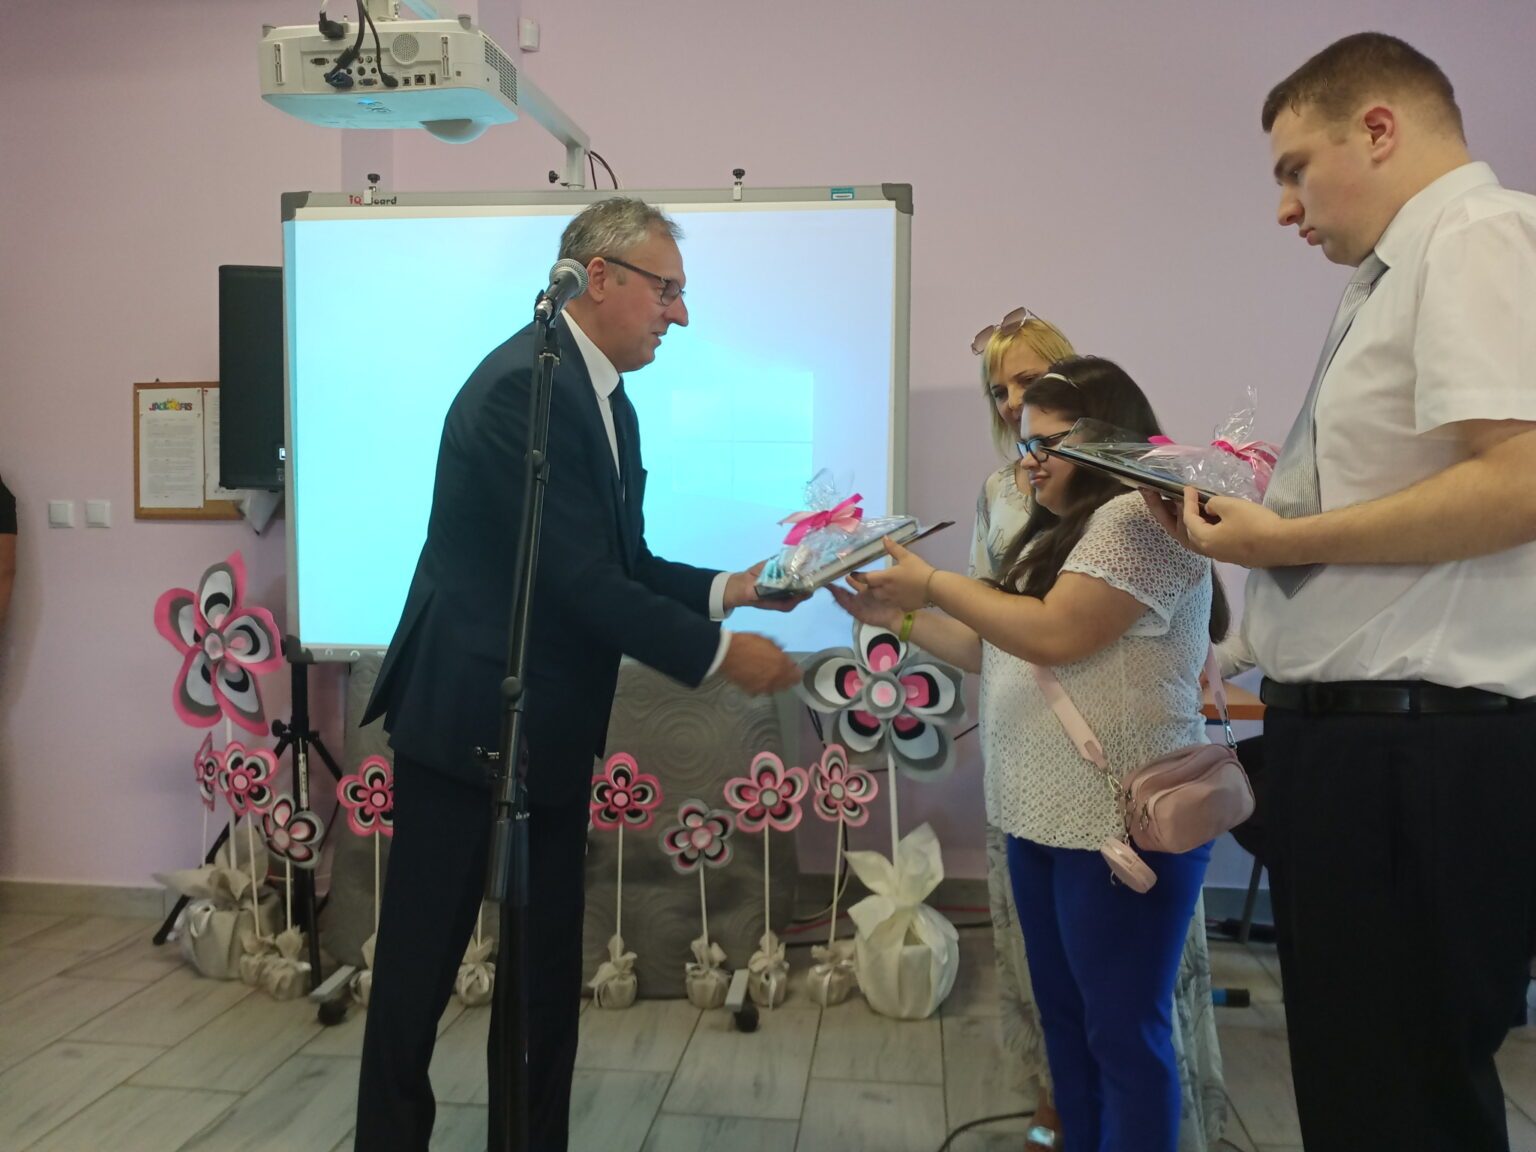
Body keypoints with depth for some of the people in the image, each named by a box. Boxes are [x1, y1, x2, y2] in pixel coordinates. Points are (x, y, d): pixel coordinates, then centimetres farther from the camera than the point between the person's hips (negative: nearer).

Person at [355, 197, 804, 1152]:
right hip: (465, 717, -9)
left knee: (549, 961, 16)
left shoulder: (607, 400, 11)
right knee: (423, 959, 7)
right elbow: (580, 579, -24)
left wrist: (726, 589, -2)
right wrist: (719, 653, -17)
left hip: (552, 728, 9)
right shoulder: (523, 384, -20)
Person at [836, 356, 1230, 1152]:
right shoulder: (1062, 527, 18)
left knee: (1122, 1029, 2)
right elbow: (997, 652, 18)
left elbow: (1053, 636, -22)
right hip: (1043, 816, 10)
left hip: (1122, 824, -9)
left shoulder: (1140, 518, -13)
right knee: (1064, 1015, 17)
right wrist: (897, 618, 9)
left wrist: (932, 585, -14)